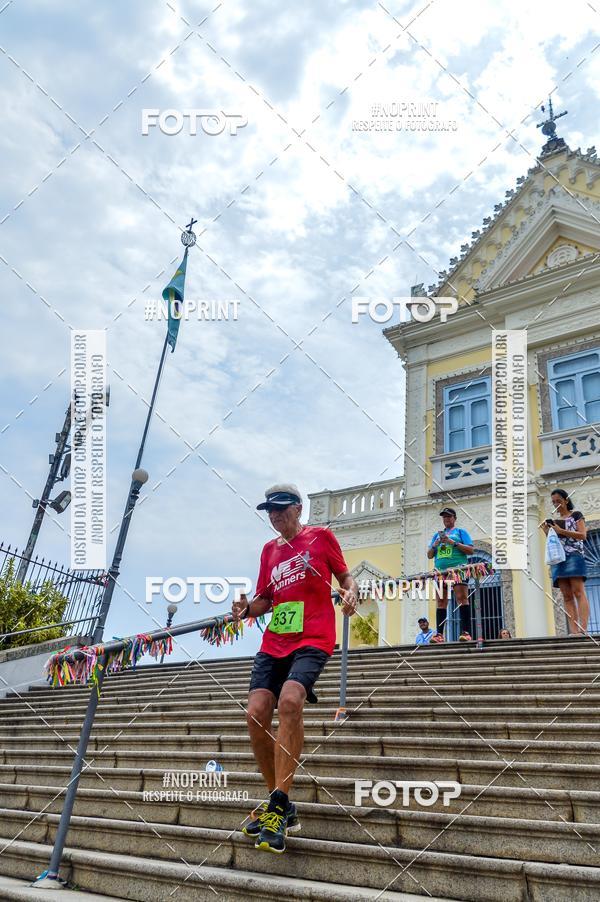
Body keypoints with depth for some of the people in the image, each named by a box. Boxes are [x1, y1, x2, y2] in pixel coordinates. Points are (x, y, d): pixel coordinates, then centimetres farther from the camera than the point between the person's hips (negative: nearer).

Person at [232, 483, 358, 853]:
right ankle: (281, 804, 7)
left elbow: (345, 575, 8)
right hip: (273, 642, 5)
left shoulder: (321, 537, 4)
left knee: (289, 701, -29)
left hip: (313, 639, -5)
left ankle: (279, 806, -23)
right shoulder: (270, 550, 17)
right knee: (256, 712, -11)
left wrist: (351, 592, -14)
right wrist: (247, 608, -1)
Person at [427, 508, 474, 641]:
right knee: (441, 602, 0)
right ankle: (439, 634, -1)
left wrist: (453, 542, -10)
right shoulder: (437, 535, 25)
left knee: (462, 598, -14)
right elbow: (429, 555, 22)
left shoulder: (460, 532, 12)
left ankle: (466, 632, -18)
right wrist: (435, 545, 1)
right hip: (440, 570, 5)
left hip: (457, 569, -5)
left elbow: (470, 550, 0)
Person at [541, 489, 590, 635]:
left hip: (573, 555, -5)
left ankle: (583, 629, -26)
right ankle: (573, 631, -10)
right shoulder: (554, 521, 23)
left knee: (578, 591, -17)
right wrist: (547, 532, 5)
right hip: (558, 558, 5)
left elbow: (583, 535, -2)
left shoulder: (576, 515, 10)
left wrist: (561, 531, -11)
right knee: (567, 596, -4)